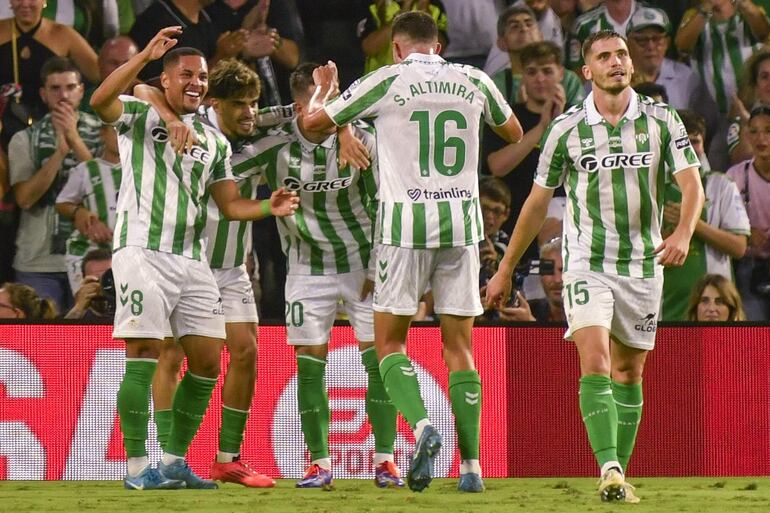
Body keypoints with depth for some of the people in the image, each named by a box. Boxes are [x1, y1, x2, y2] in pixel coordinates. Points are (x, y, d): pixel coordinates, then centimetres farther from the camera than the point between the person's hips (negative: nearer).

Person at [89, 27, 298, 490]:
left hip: (192, 259, 6)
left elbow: (231, 204, 17)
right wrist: (146, 55, -28)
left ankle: (175, 460, 15)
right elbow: (100, 101, -19)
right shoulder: (138, 115, 3)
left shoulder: (214, 142, 20)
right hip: (142, 251, -6)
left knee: (207, 361, 3)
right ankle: (137, 466, -9)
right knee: (144, 355, -12)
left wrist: (268, 208, -3)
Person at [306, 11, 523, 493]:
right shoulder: (474, 81, 8)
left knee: (390, 341, 7)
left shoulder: (386, 81, -2)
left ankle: (422, 423, -20)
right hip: (462, 223, 3)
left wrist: (325, 87, 27)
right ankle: (472, 463, 2)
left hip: (407, 224, -3)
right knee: (459, 345, 8)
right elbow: (514, 133, 27)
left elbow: (313, 121, 7)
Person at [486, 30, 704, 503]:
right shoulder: (567, 128, -1)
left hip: (642, 264, 2)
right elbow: (538, 202, 9)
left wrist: (683, 233, -27)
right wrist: (506, 270, 12)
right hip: (587, 263, -2)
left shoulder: (662, 120, 0)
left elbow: (692, 183, -7)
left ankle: (621, 473, 18)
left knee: (629, 371, 9)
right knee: (595, 362, -18)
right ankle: (609, 470, -29)